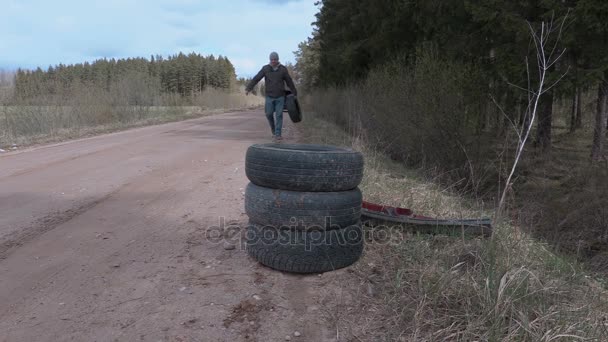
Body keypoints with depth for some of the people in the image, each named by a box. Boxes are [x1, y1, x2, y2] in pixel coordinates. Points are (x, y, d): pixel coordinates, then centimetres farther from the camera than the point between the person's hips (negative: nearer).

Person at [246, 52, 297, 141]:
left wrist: (294, 93, 12)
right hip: (269, 96, 1)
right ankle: (274, 130, 22)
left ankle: (277, 134, -2)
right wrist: (248, 88, -12)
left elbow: (289, 81, 7)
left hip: (280, 97, 0)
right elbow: (256, 79, -4)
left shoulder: (283, 69, 0)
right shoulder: (265, 68, -1)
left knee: (279, 115, -5)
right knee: (269, 114, -3)